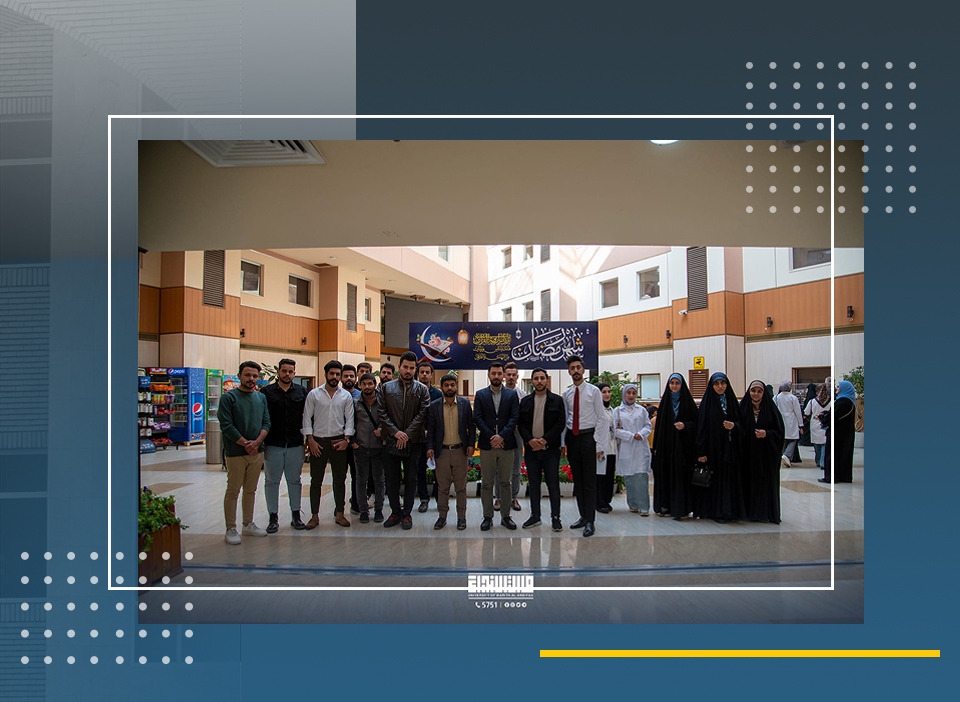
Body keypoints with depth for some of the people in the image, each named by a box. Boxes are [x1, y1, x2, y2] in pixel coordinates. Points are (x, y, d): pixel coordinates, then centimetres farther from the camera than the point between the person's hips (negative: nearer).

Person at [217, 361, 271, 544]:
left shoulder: (261, 397, 11)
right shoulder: (229, 397, -6)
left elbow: (266, 422, 6)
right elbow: (226, 426, -12)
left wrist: (257, 442, -10)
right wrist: (245, 444, -14)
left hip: (257, 452, 5)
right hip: (235, 453, -5)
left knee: (251, 490, 13)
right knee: (233, 491, 1)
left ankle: (248, 524, 23)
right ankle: (231, 529, 9)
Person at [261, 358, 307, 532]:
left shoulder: (301, 392, 7)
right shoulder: (267, 392, 2)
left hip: (296, 444, 1)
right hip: (273, 445, -1)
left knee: (294, 480, 9)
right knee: (272, 481, 6)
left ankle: (296, 515, 18)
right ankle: (273, 517, 15)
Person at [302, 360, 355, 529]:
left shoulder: (346, 396, 6)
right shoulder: (314, 394, 2)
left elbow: (349, 420, 6)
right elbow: (307, 418, 1)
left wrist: (346, 439, -4)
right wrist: (311, 440, -5)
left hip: (338, 442, 1)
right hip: (318, 442, -1)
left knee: (340, 480, 6)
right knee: (316, 480, 4)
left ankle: (339, 514, 16)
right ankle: (314, 516, 13)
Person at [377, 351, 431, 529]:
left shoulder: (422, 390, 4)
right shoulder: (386, 388, 6)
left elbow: (422, 414, -5)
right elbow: (382, 413, 0)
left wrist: (407, 434, -13)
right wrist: (395, 432, -11)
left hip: (413, 441, -1)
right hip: (391, 441, 1)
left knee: (410, 479, 6)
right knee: (391, 479, 7)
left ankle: (406, 513, 17)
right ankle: (395, 512, 20)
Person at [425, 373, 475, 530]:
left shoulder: (465, 403, 3)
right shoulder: (434, 405, 2)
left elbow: (471, 426, 5)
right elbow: (430, 429, 5)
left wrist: (471, 444, -4)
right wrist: (430, 447, -5)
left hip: (460, 451, 0)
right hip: (442, 451, 0)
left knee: (461, 486, 6)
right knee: (442, 487, 7)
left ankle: (461, 517, 16)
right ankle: (442, 516, 19)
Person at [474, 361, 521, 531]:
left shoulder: (512, 394, 7)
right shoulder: (480, 394, 7)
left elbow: (514, 418, -1)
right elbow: (477, 418, 0)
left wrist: (501, 436, -13)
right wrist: (491, 437, -10)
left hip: (506, 444, 0)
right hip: (487, 445, 0)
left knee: (505, 482, 6)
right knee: (486, 483, 3)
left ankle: (505, 516, 15)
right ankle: (488, 517, 12)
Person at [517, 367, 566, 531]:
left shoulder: (557, 400, 2)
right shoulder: (525, 401, 10)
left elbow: (561, 423, -4)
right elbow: (520, 424, 6)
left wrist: (544, 440, -14)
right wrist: (530, 440, -11)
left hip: (551, 449, -2)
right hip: (531, 449, 3)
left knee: (553, 483, 1)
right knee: (533, 484, 9)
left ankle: (555, 517, 10)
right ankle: (535, 516, 19)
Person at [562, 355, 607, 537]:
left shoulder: (593, 391, -2)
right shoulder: (566, 394, 10)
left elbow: (601, 418, -4)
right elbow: (564, 419, 13)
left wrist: (599, 443, -10)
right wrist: (563, 443, 7)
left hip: (588, 436, -5)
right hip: (572, 438, 5)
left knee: (589, 480, -3)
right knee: (577, 479, 11)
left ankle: (590, 521, 3)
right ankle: (583, 516, 21)